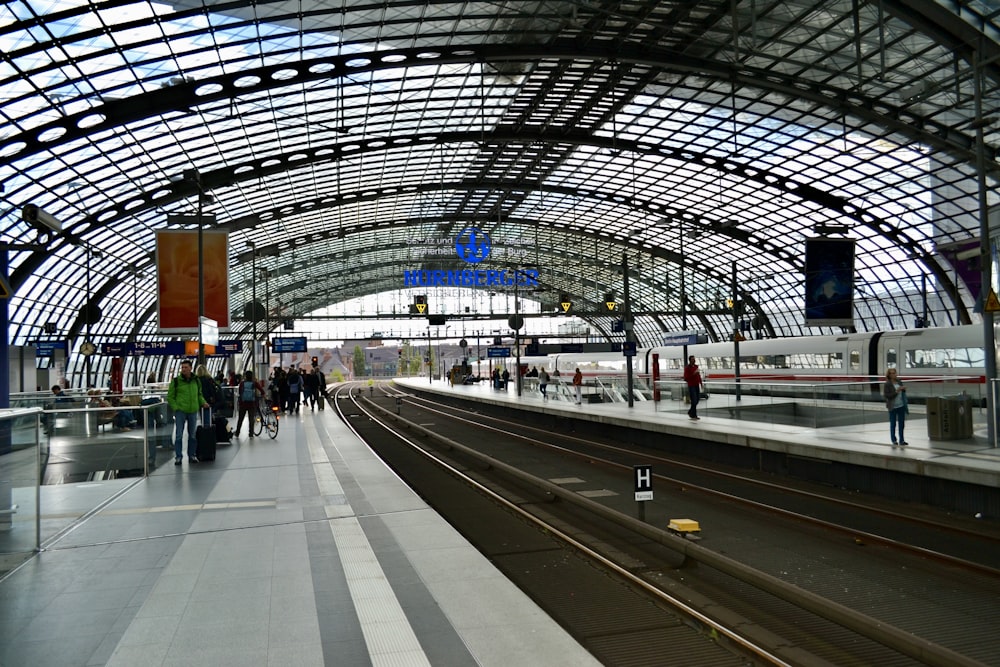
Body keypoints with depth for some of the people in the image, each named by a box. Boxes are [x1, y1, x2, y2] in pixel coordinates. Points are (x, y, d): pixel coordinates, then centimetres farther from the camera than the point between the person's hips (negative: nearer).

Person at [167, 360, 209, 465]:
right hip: (180, 411, -3)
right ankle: (178, 457, 5)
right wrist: (175, 407, -11)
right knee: (179, 435, -2)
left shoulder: (196, 381, 7)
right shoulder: (176, 381, -3)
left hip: (193, 411, 3)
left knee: (192, 435, 10)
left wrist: (203, 402, 3)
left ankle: (192, 455, 20)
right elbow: (170, 397, 0)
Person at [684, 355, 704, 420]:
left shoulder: (696, 366, 10)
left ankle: (690, 412, 27)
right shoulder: (687, 368, -11)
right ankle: (694, 415, 5)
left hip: (697, 385, 7)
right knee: (694, 401, -6)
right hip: (691, 386, -7)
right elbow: (686, 378, -17)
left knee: (697, 399, 10)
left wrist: (701, 383, 9)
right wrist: (693, 374, -24)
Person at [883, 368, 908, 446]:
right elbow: (886, 395, -16)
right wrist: (896, 392, -22)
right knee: (893, 424, 5)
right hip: (893, 407, -5)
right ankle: (894, 441, 17)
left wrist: (903, 389, -1)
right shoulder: (887, 384, -11)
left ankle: (901, 440, 19)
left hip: (901, 406, 5)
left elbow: (903, 393, 19)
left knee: (901, 423, 9)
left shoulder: (899, 382, 4)